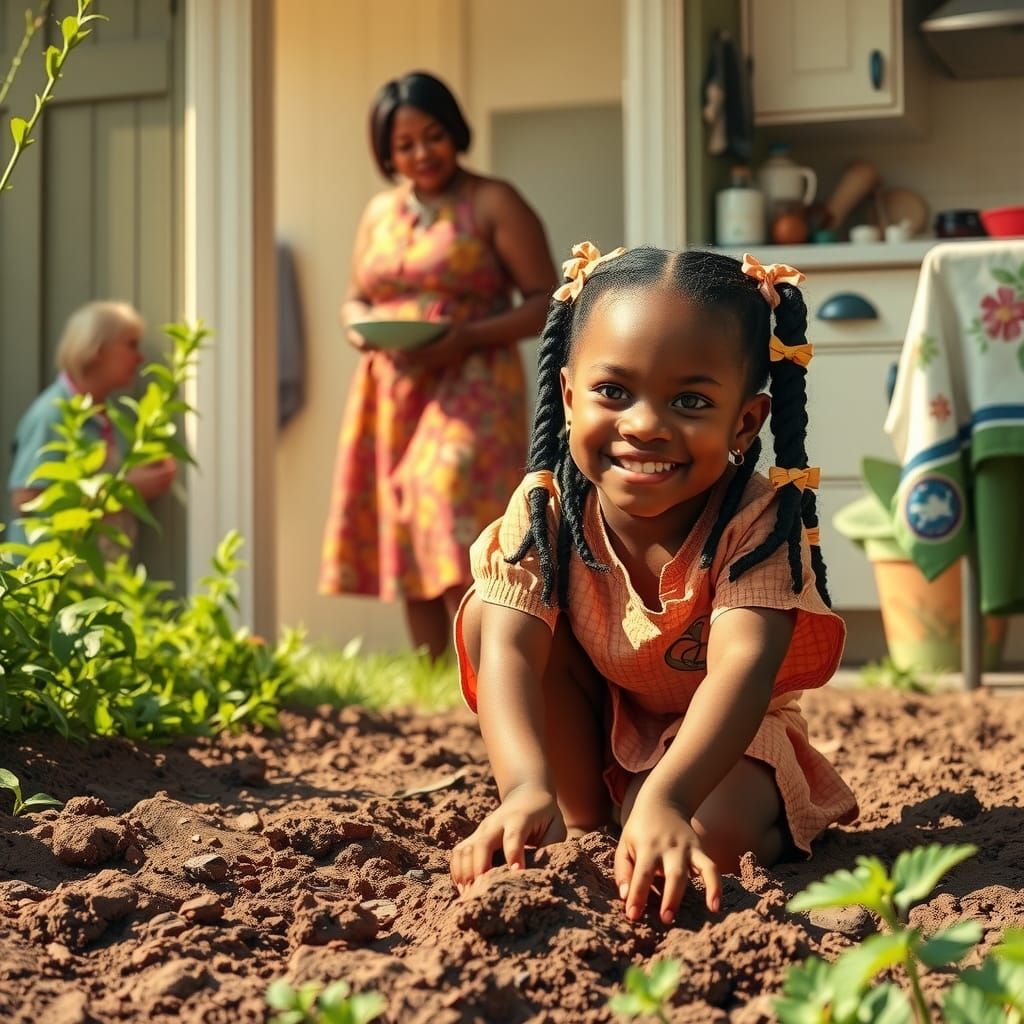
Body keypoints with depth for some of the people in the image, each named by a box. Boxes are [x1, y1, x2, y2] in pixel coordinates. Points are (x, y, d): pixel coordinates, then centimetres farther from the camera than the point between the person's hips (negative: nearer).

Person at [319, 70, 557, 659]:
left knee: (456, 539, -19)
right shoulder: (381, 212, 17)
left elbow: (547, 301, -5)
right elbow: (355, 301, 25)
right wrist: (359, 329, 0)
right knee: (406, 545, 3)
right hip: (392, 397, 6)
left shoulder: (494, 205, -1)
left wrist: (468, 338, -18)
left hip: (470, 393, -6)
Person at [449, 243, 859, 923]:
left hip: (723, 740, -4)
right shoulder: (546, 511, -22)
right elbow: (508, 652, -34)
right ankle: (580, 819, -10)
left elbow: (742, 667, -44)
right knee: (487, 611, -21)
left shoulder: (758, 523, -29)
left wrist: (664, 800, -63)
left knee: (713, 833, -36)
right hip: (586, 737, 4)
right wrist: (528, 785, -56)